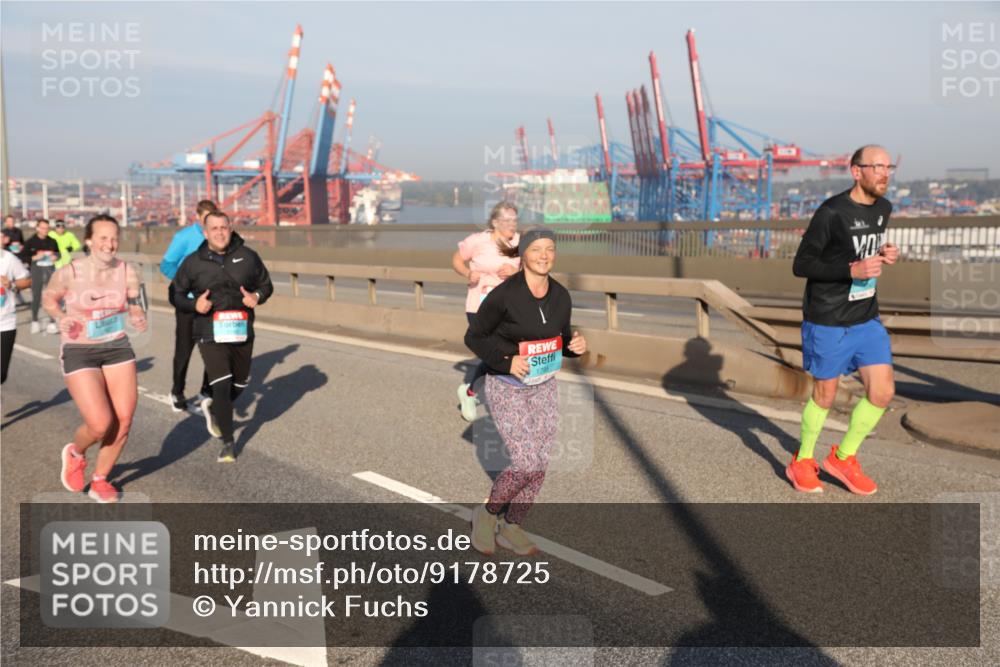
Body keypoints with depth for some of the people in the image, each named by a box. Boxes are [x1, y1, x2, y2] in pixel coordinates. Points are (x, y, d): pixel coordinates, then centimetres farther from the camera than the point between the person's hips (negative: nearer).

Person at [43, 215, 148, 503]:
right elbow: (48, 297, 4)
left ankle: (99, 481, 24)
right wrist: (60, 317, -16)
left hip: (117, 349, 4)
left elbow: (134, 307, 6)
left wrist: (139, 319, -16)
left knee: (124, 421, 1)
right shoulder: (69, 273, -15)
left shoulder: (127, 271, -7)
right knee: (101, 424, -13)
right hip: (79, 353, -4)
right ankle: (75, 453, 25)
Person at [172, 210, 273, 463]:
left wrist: (257, 297, -13)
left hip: (242, 332, 3)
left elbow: (266, 284, 10)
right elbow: (177, 295, 6)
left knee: (240, 383, 17)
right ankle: (228, 443, 0)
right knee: (221, 385, -13)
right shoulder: (193, 262, -2)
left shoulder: (247, 256, 0)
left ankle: (213, 408, 49)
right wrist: (194, 304, -16)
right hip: (210, 335, -3)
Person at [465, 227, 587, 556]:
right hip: (506, 387, -6)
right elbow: (473, 337, -11)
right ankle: (487, 513, 14)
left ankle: (510, 528, 25)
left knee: (539, 465, 5)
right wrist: (505, 362, -25)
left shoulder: (561, 296, -4)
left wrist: (577, 344, -14)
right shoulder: (503, 294, -20)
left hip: (543, 386, 6)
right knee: (527, 465, -13)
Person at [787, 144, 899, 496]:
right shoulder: (831, 212, -17)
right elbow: (801, 265, -14)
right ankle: (802, 463, 28)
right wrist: (853, 271, -24)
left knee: (883, 392, 1)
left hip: (867, 319, 6)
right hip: (827, 322, -6)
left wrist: (884, 255, -1)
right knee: (825, 396, 6)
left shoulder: (883, 208, 6)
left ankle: (843, 458, 22)